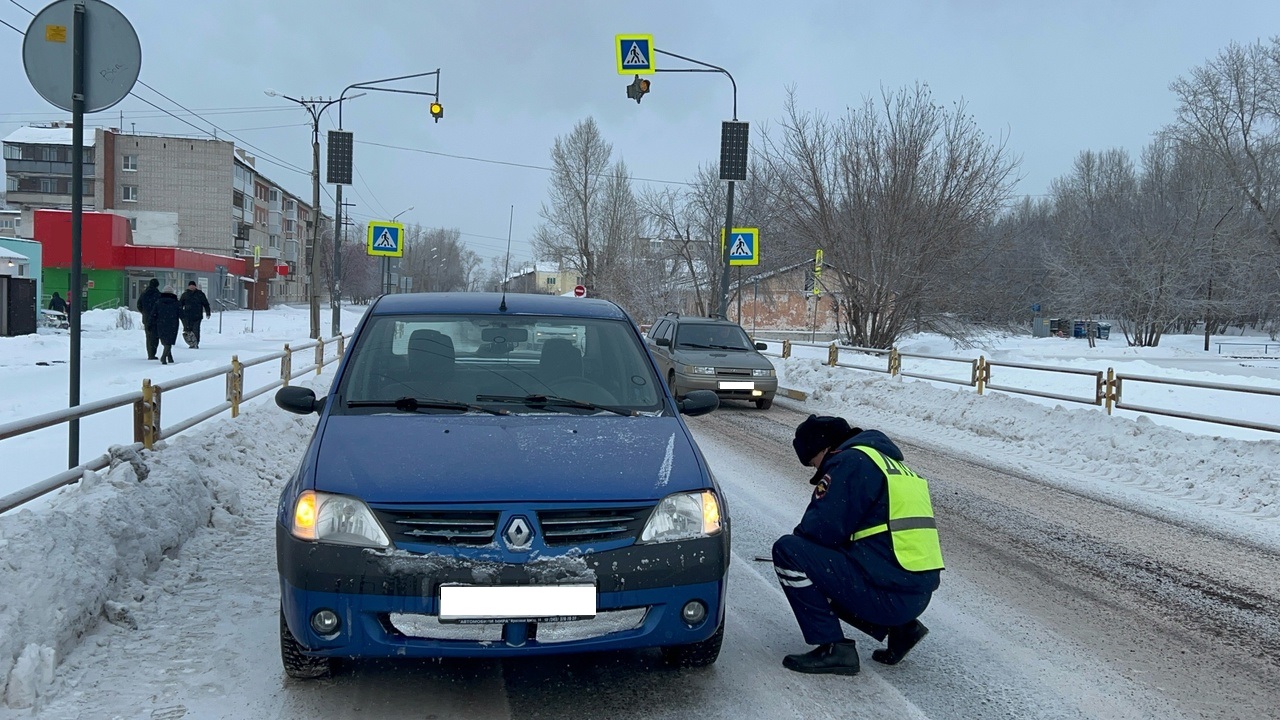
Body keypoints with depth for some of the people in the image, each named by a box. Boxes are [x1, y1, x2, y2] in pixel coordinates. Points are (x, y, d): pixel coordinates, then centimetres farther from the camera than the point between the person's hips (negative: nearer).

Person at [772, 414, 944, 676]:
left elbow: (823, 529, -14)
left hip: (888, 593, -10)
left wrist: (799, 537, 8)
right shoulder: (888, 462, 21)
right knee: (823, 578, 28)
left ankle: (833, 649, -6)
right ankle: (899, 627, 14)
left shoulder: (850, 461, -8)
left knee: (788, 551, -8)